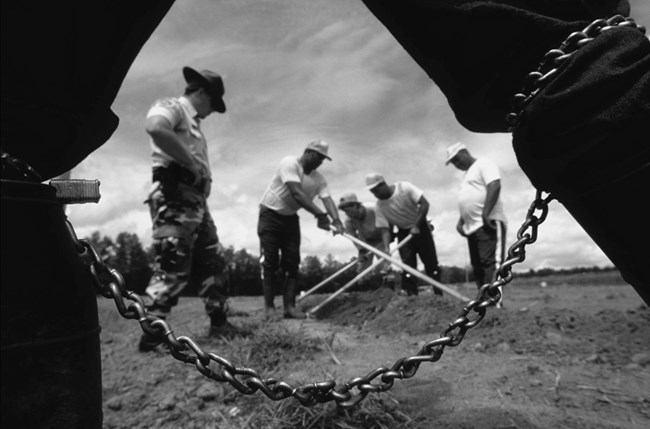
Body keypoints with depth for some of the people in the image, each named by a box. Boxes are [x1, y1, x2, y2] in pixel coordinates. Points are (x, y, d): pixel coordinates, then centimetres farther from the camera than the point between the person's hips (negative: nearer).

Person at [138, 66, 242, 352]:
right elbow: (155, 128, -25)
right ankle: (152, 335, -1)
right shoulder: (171, 106, -1)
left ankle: (219, 323, 21)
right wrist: (192, 165, -19)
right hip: (175, 197, -10)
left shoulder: (193, 123, 28)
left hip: (196, 201, 10)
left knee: (212, 263, 11)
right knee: (172, 268, -11)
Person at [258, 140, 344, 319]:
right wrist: (320, 214, -36)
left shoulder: (319, 178, -2)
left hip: (290, 218, 6)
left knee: (292, 262, -2)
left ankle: (289, 306, 3)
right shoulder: (289, 163, -21)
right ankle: (269, 307, 1)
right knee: (270, 262, -7)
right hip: (270, 215, -5)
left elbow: (327, 199, -16)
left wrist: (336, 220, -35)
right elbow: (297, 194, -31)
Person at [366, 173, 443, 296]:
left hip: (420, 228, -2)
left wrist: (416, 226, -27)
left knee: (431, 263, 1)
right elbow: (385, 229, -12)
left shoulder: (405, 188, -22)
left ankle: (439, 295, 13)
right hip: (403, 232, 3)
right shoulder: (379, 206, -12)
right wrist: (386, 248, -27)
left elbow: (424, 204, -24)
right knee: (408, 266, -7)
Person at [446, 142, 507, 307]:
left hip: (488, 224, -10)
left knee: (491, 262, -15)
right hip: (472, 226, 10)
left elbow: (495, 186, -18)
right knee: (477, 266, 7)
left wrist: (485, 214, -25)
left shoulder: (483, 164, -1)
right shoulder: (467, 174, 27)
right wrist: (460, 221, 15)